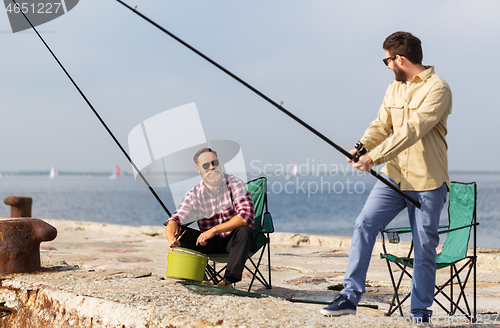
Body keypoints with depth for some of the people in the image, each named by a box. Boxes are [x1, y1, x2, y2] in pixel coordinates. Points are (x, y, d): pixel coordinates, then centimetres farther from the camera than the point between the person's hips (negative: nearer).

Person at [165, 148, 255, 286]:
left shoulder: (234, 184, -11)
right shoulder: (194, 194, -3)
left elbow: (246, 215, -25)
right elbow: (175, 219, -12)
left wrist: (214, 230, -31)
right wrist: (171, 239, -37)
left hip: (234, 240, -3)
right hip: (211, 243, 3)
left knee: (244, 230, -36)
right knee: (179, 232, -17)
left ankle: (229, 280, -39)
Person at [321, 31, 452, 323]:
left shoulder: (437, 89, -13)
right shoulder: (394, 88, 14)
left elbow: (412, 130, -23)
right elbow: (382, 124, 10)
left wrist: (375, 156, -28)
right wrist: (363, 146, -11)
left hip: (427, 181, -6)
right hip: (394, 177, 6)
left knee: (425, 247, 1)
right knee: (364, 225, -9)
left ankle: (421, 311, 15)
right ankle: (350, 296, -7)